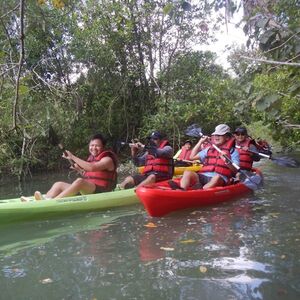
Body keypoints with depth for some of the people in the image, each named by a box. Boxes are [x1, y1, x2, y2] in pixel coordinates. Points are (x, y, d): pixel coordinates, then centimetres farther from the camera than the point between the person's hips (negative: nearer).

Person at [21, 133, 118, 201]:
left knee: (79, 181, -35)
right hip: (88, 190, 9)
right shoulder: (92, 158, 20)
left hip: (100, 191, -9)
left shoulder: (107, 159, -5)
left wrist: (73, 157, -21)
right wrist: (79, 170, 8)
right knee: (59, 184, -1)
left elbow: (91, 168, -24)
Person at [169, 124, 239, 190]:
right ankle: (182, 190, -50)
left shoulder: (232, 151, 13)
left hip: (220, 179, -3)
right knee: (187, 172, -23)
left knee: (217, 177, -39)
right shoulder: (209, 149, 26)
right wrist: (200, 142, 25)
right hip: (203, 176, 4)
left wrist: (227, 162, -19)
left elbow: (235, 170, 1)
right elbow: (193, 157, 24)